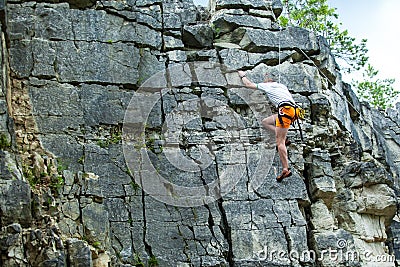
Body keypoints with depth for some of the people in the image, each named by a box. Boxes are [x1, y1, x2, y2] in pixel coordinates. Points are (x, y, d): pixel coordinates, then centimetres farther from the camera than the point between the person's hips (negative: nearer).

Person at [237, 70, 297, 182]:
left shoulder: (267, 85, 14)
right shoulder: (282, 86, 30)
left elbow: (249, 84, 22)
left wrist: (243, 76, 42)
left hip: (285, 109, -8)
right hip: (293, 109, 8)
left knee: (279, 141, -11)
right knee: (265, 122, 21)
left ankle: (286, 169, -20)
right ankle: (284, 139, 7)